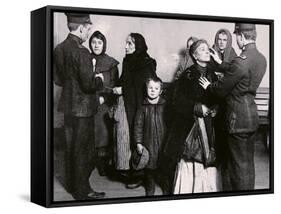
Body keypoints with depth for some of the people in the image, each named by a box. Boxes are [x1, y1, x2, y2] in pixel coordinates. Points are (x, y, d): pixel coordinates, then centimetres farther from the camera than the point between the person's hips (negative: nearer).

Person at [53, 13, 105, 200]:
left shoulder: (59, 49, 3)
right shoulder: (81, 52, -22)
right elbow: (89, 85, -23)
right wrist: (99, 79, -4)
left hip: (68, 106, 8)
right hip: (83, 107, -8)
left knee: (71, 147, 19)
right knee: (83, 150, 3)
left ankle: (71, 184, 33)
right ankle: (82, 191, 13)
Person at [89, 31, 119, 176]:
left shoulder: (111, 63, 5)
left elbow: (114, 85, 3)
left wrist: (104, 97, -8)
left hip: (105, 104, 0)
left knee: (105, 133, -2)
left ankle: (103, 164, 7)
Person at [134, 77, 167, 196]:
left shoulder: (165, 106, 1)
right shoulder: (143, 107, 1)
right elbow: (138, 126, 2)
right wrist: (138, 143, -3)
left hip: (163, 143, 0)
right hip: (148, 144, 0)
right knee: (150, 168, 7)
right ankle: (149, 192, 23)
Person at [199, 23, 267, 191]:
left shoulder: (241, 61, -24)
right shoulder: (261, 58, 3)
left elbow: (221, 90, -16)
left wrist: (208, 86, 4)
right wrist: (220, 62, 26)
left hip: (239, 119, -8)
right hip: (252, 116, 8)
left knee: (240, 165, 3)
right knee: (248, 162, 19)